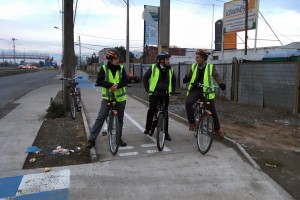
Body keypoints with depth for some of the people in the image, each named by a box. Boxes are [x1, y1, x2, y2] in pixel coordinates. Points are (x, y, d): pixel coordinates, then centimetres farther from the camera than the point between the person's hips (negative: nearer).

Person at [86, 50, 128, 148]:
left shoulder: (121, 68, 1)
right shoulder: (104, 68, -4)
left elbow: (125, 81, -4)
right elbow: (99, 81, -12)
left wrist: (117, 85, -24)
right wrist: (110, 84, -25)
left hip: (120, 97, 2)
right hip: (107, 97, -2)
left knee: (120, 119, 11)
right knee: (100, 118, -4)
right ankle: (91, 139, 4)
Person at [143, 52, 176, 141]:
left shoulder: (170, 69, 5)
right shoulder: (153, 67, -4)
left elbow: (174, 80, 20)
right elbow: (145, 78, 3)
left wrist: (172, 90, 10)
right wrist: (147, 89, -3)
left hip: (165, 94, 3)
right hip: (154, 93, -2)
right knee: (152, 109, -12)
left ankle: (165, 132, 13)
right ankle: (148, 128, 9)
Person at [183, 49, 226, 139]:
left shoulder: (211, 67, -2)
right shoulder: (194, 66, 4)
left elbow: (216, 76, -11)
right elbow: (189, 77, 10)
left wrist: (221, 83, -30)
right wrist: (186, 79, -14)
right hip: (195, 90, 1)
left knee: (213, 111, 4)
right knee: (188, 103, -27)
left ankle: (217, 129, 24)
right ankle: (192, 123, -11)